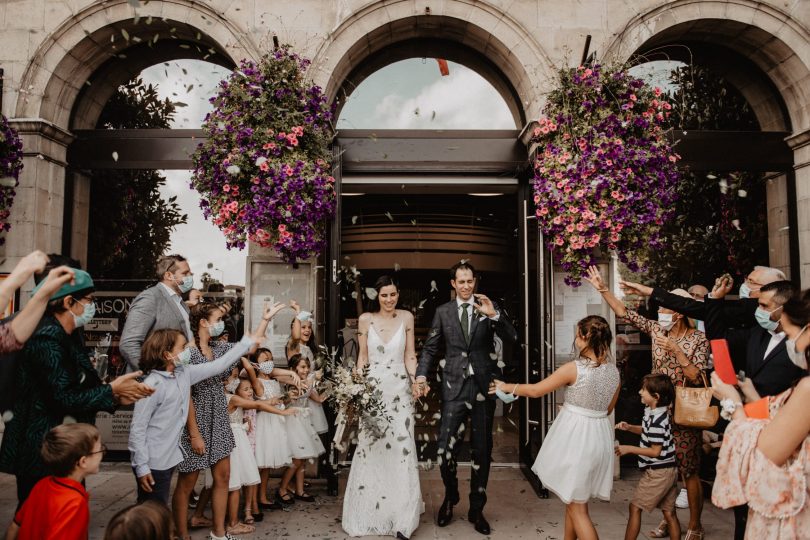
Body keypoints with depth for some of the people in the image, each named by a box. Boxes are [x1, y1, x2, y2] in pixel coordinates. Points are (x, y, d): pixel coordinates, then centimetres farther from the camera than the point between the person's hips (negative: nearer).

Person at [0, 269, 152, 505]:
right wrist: (111, 390, -17)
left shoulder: (67, 337, 9)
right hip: (40, 453, -9)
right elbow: (64, 398, -25)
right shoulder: (46, 339, -21)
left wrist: (115, 396, -4)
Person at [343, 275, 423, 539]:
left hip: (400, 390, 0)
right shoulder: (366, 319, 1)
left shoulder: (406, 317, 2)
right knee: (371, 448, 3)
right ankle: (372, 511, 20)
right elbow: (362, 356, 5)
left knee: (401, 447, -1)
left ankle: (401, 516, 11)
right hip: (373, 388, 0)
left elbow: (410, 356, 5)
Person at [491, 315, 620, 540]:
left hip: (575, 437, -7)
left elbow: (535, 390, -9)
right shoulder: (614, 371, 1)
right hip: (599, 437, 7)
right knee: (573, 499, 22)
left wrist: (508, 387, 6)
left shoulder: (574, 368, -18)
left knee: (577, 507, 6)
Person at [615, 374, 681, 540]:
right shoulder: (657, 413, 4)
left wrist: (629, 449, -15)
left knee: (635, 507, 1)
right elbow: (648, 432, 21)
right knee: (669, 512, 13)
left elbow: (655, 451, -20)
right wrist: (629, 427, 5)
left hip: (657, 472, -9)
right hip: (670, 470, 9)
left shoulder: (656, 419, -23)